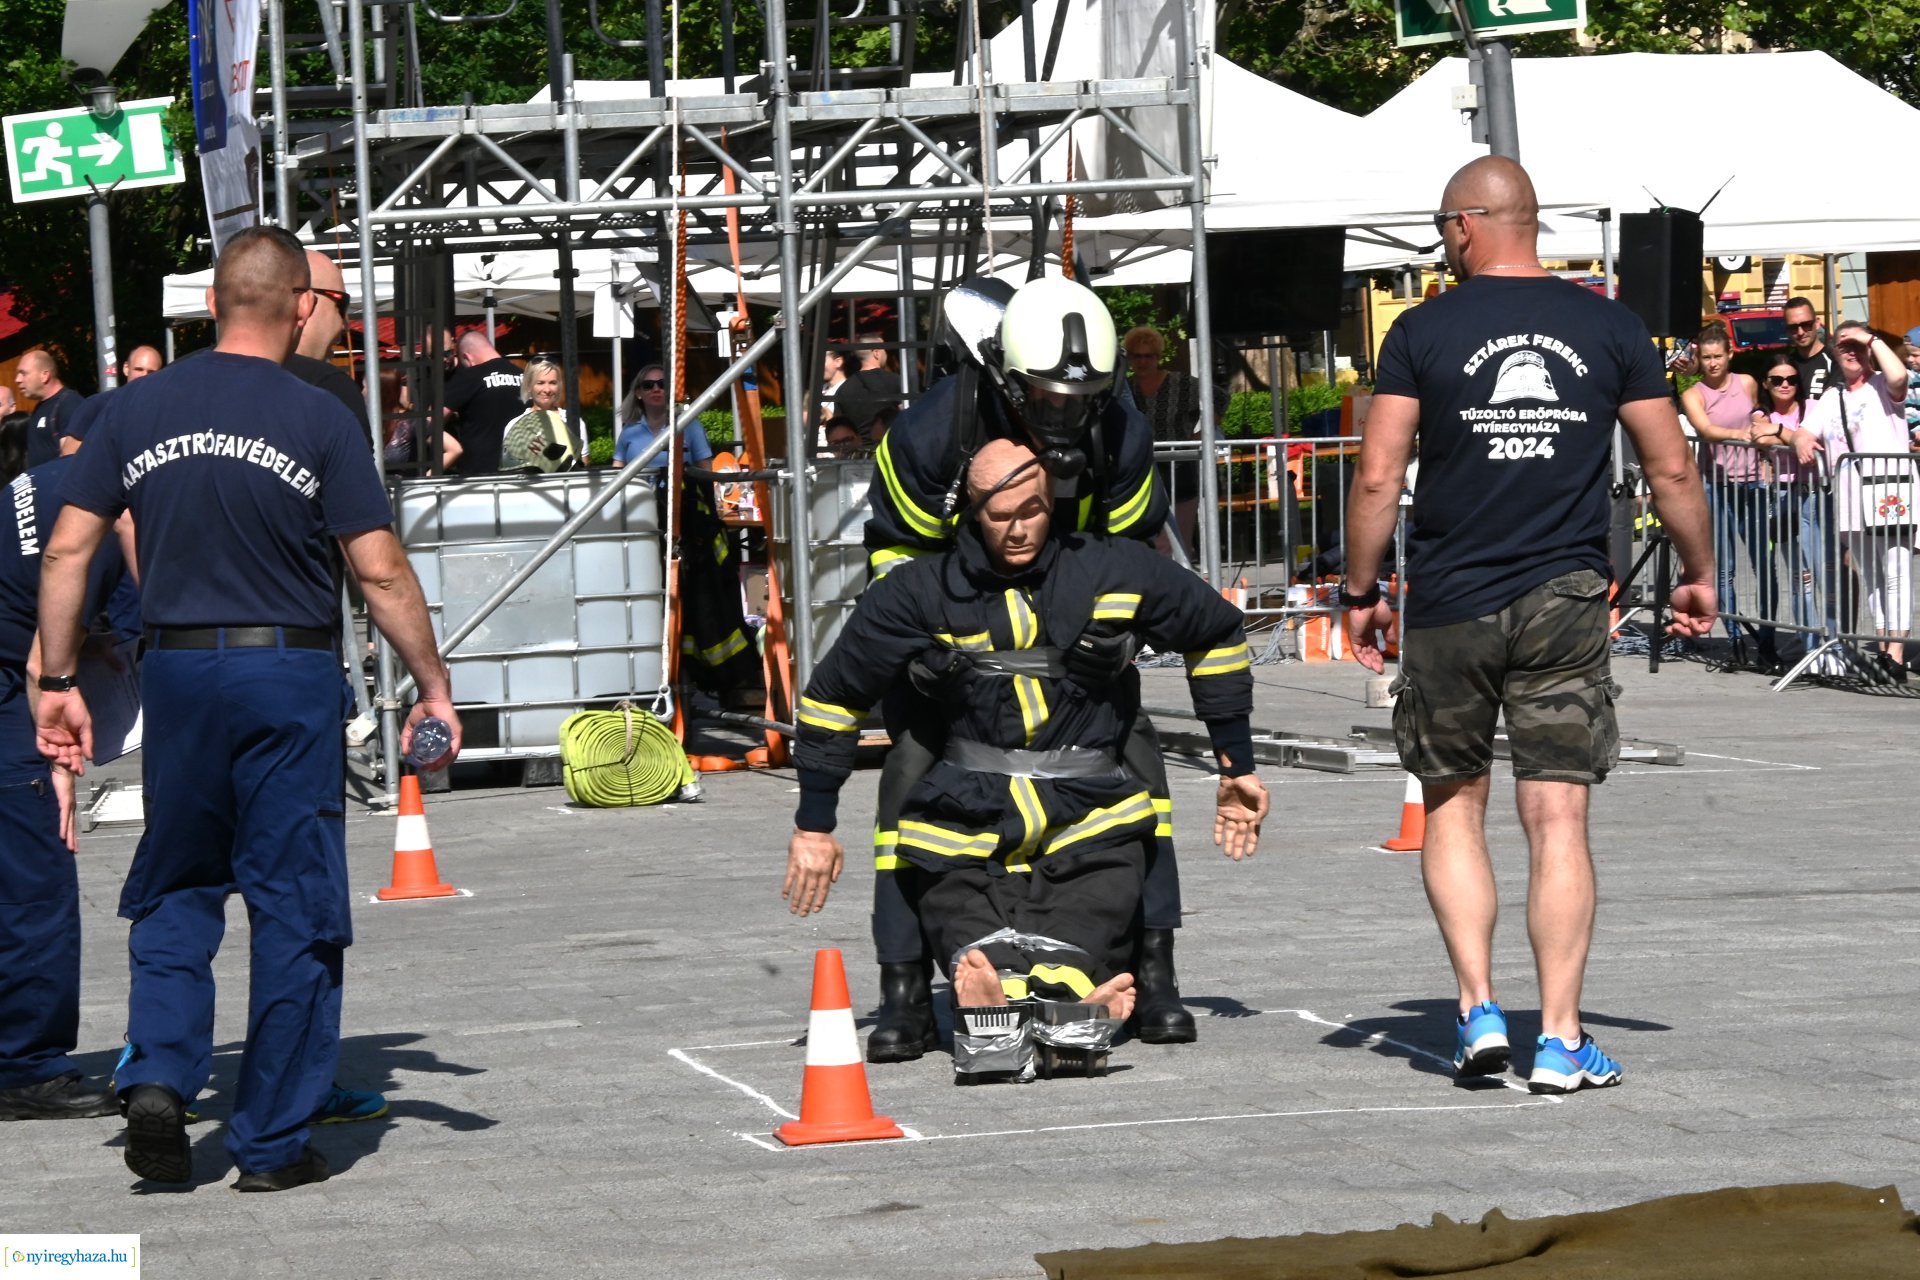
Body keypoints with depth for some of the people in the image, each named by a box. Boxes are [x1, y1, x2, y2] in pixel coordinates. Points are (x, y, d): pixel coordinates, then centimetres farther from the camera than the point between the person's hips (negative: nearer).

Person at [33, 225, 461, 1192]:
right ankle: (273, 1141, 7)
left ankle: (158, 1079, -2)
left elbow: (68, 549, 2)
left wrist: (57, 681, 7)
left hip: (176, 672, 3)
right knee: (293, 907, 5)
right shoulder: (317, 420, -7)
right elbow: (380, 571, -8)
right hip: (288, 674, -3)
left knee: (174, 892, 17)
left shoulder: (137, 409, 3)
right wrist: (432, 687, -1)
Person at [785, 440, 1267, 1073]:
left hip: (1089, 815, 1)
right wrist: (814, 826, 17)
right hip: (966, 831, -1)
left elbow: (1219, 635, 22)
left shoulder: (1114, 571, 5)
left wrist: (1238, 766, 24)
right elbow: (832, 695, 15)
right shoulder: (923, 591, 3)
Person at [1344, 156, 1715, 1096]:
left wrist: (1360, 593, 6)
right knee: (1557, 818, 1)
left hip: (1450, 605, -1)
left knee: (1452, 807, 15)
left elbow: (1377, 479, -5)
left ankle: (1478, 1009, 5)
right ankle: (1561, 1042, -2)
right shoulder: (1609, 329, 3)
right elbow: (1672, 469, 6)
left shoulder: (1424, 331, -3)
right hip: (1567, 599, 1)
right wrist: (1698, 577, 19)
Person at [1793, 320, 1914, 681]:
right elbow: (1807, 432, 17)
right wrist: (1802, 442, -7)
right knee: (1871, 580, 11)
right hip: (1851, 502, 7)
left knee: (1895, 575, -11)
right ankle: (1883, 652, 17)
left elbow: (1899, 377, -21)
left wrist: (1873, 340, -9)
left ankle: (1896, 657, -16)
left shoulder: (1882, 385, 2)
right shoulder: (1831, 398, 21)